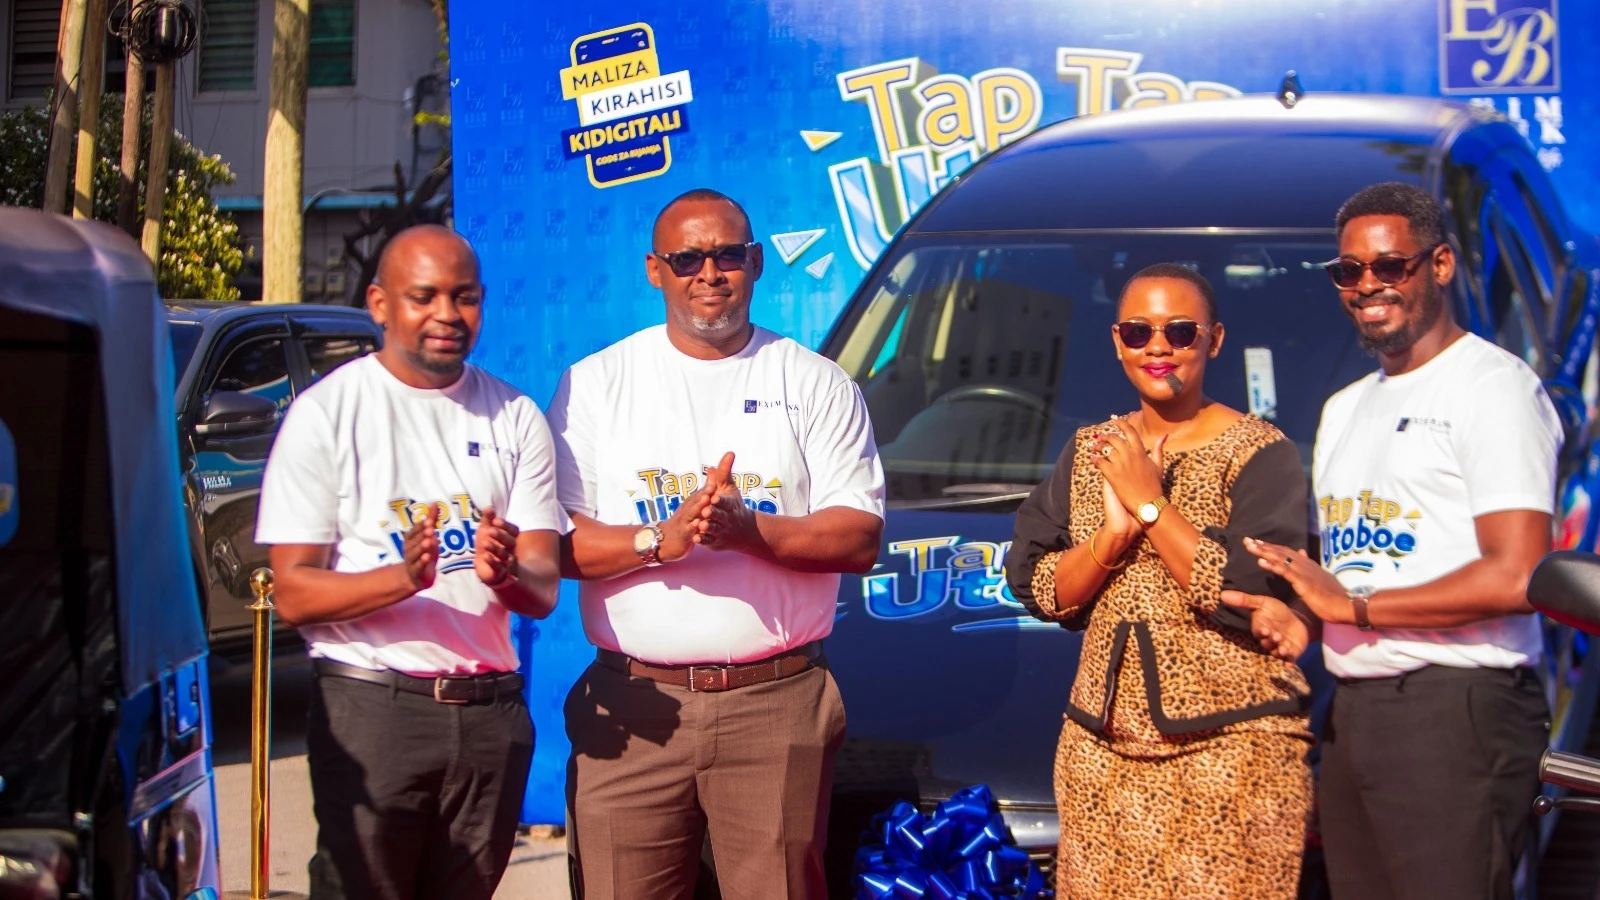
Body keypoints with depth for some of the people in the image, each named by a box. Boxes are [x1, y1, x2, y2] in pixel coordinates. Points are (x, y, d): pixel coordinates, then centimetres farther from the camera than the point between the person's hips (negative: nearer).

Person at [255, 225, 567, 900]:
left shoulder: (515, 418, 9)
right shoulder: (326, 413, -2)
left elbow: (543, 590, 3)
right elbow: (294, 594, -8)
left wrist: (506, 574, -21)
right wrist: (404, 576, -25)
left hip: (490, 711, 4)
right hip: (372, 708, -3)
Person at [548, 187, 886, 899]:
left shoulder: (815, 383, 9)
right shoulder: (595, 384, 10)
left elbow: (860, 539, 1)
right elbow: (552, 543, 2)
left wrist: (748, 528, -16)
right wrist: (660, 540, -16)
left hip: (778, 707, 0)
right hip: (632, 707, 0)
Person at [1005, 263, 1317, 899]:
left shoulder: (1260, 453, -6)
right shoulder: (1088, 451, 11)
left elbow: (1252, 594, -18)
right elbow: (1034, 589, 4)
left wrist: (1150, 503, -15)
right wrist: (1113, 534, -12)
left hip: (1230, 751, -5)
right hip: (1103, 748, 5)